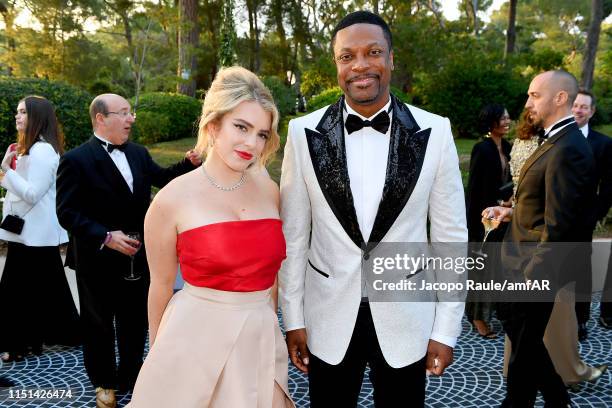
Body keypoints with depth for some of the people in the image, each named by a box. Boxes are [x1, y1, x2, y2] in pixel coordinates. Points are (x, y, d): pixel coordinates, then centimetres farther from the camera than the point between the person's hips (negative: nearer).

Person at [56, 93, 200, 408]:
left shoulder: (138, 153, 4)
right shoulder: (76, 160, -14)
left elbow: (163, 178, 14)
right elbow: (67, 212, -16)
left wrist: (190, 163, -5)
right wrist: (105, 237, -26)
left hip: (138, 257, 5)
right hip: (99, 260, -5)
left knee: (135, 322, 19)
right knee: (99, 325, 15)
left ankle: (130, 376, 41)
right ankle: (104, 382, 36)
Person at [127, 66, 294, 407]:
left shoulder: (270, 190, 1)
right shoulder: (173, 200, -11)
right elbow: (161, 286, 0)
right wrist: (160, 351, 11)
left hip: (261, 340, 4)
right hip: (195, 337, -3)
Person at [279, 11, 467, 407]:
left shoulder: (434, 132, -8)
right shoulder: (305, 133, -6)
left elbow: (451, 236, -2)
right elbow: (293, 235, -1)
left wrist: (446, 328, -2)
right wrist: (293, 319, 1)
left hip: (406, 320, 0)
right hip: (329, 319, 1)